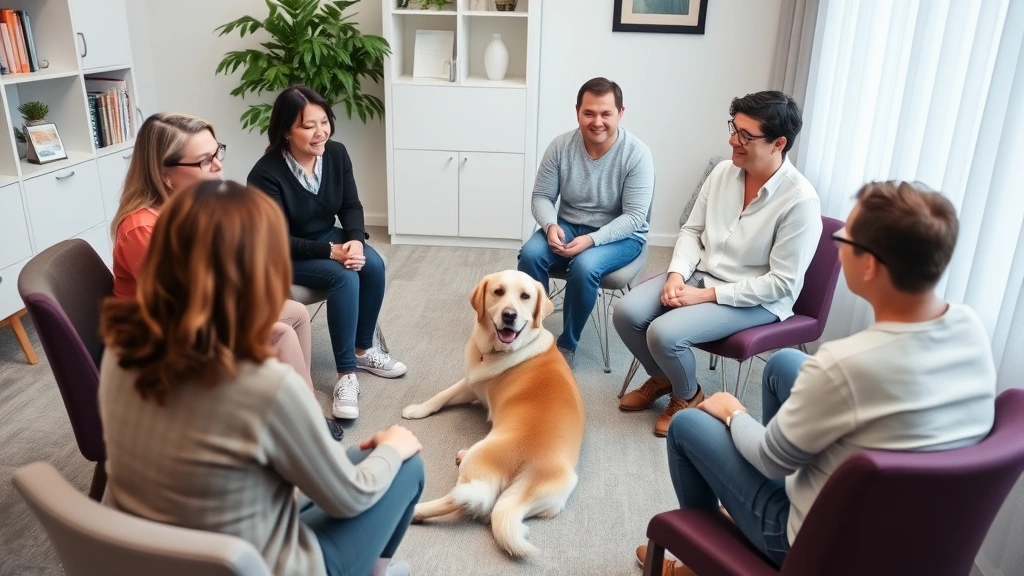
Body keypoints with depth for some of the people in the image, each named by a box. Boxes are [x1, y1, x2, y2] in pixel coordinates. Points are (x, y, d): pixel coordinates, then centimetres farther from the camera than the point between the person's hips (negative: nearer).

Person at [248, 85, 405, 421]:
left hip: (328, 236, 6)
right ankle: (346, 374, -22)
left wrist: (355, 240, -20)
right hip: (284, 256, -6)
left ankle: (363, 349, -1)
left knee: (373, 265, -21)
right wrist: (331, 252, -30)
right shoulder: (266, 175, -25)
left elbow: (351, 206, 0)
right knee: (344, 278, -30)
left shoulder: (336, 153, -9)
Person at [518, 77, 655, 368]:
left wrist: (592, 239, -31)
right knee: (530, 254, -25)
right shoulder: (561, 146, -8)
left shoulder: (637, 154, -17)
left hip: (620, 235, -3)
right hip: (568, 225, 3)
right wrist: (551, 225, -24)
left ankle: (567, 345, -11)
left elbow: (634, 217, -19)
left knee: (584, 266, -33)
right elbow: (542, 196, -2)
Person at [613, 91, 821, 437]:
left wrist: (707, 295, -21)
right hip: (700, 274, 6)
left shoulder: (800, 200, -21)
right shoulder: (723, 172, -3)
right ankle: (661, 378, 17)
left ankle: (688, 397, 8)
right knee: (627, 313, -12)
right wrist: (676, 274, -12)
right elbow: (692, 230, 7)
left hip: (756, 301, -6)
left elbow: (782, 283, -20)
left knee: (664, 333, -26)